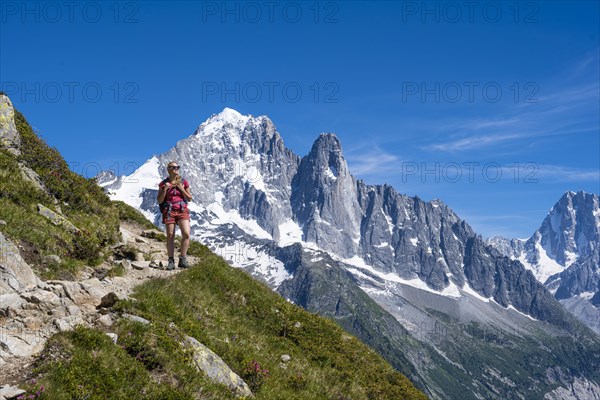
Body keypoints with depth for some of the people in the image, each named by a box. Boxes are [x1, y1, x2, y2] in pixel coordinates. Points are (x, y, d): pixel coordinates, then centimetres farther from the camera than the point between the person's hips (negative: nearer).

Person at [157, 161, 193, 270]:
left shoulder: (184, 182, 8)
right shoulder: (163, 183, 5)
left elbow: (189, 198, 10)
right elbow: (159, 201, 3)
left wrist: (182, 189, -4)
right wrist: (165, 189, -10)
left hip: (182, 210, 1)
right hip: (169, 211, -1)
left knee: (186, 234, -16)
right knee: (170, 236, -2)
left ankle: (182, 260, -7)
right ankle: (171, 261, 6)